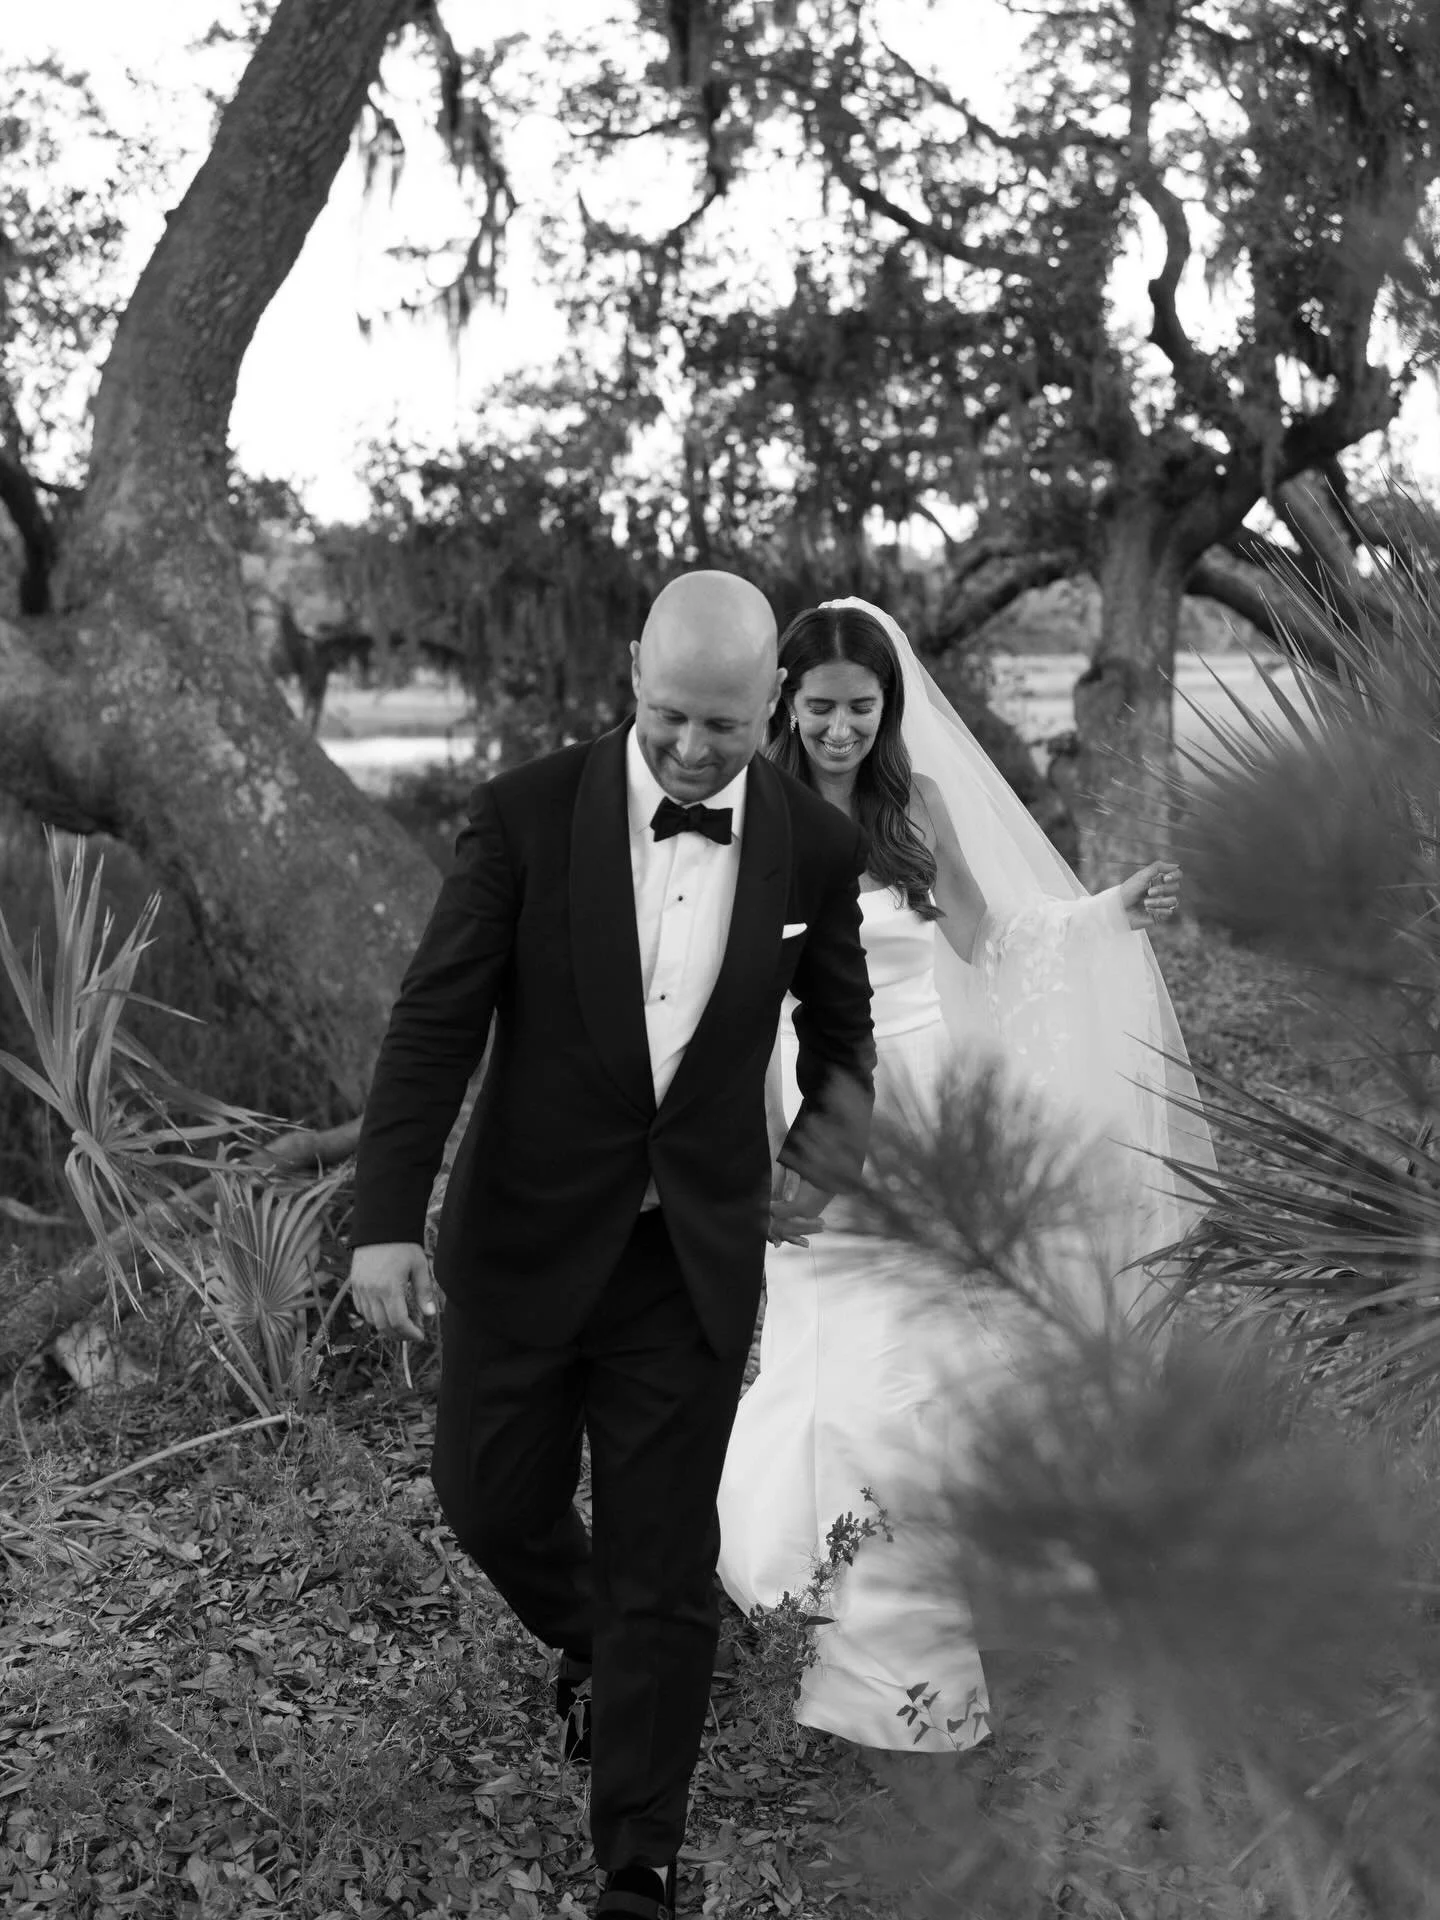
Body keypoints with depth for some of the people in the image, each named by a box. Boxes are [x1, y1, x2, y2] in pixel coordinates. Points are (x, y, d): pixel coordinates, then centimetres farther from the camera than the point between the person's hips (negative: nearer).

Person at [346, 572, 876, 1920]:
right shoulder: (526, 815, -11)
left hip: (696, 1256, 0)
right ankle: (592, 1643, 49)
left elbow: (839, 1031, 13)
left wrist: (826, 1152, -2)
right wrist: (387, 1219, -17)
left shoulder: (815, 845, -4)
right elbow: (435, 1023, -11)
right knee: (490, 1505, 14)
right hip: (525, 1239, 0)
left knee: (665, 1567, 5)